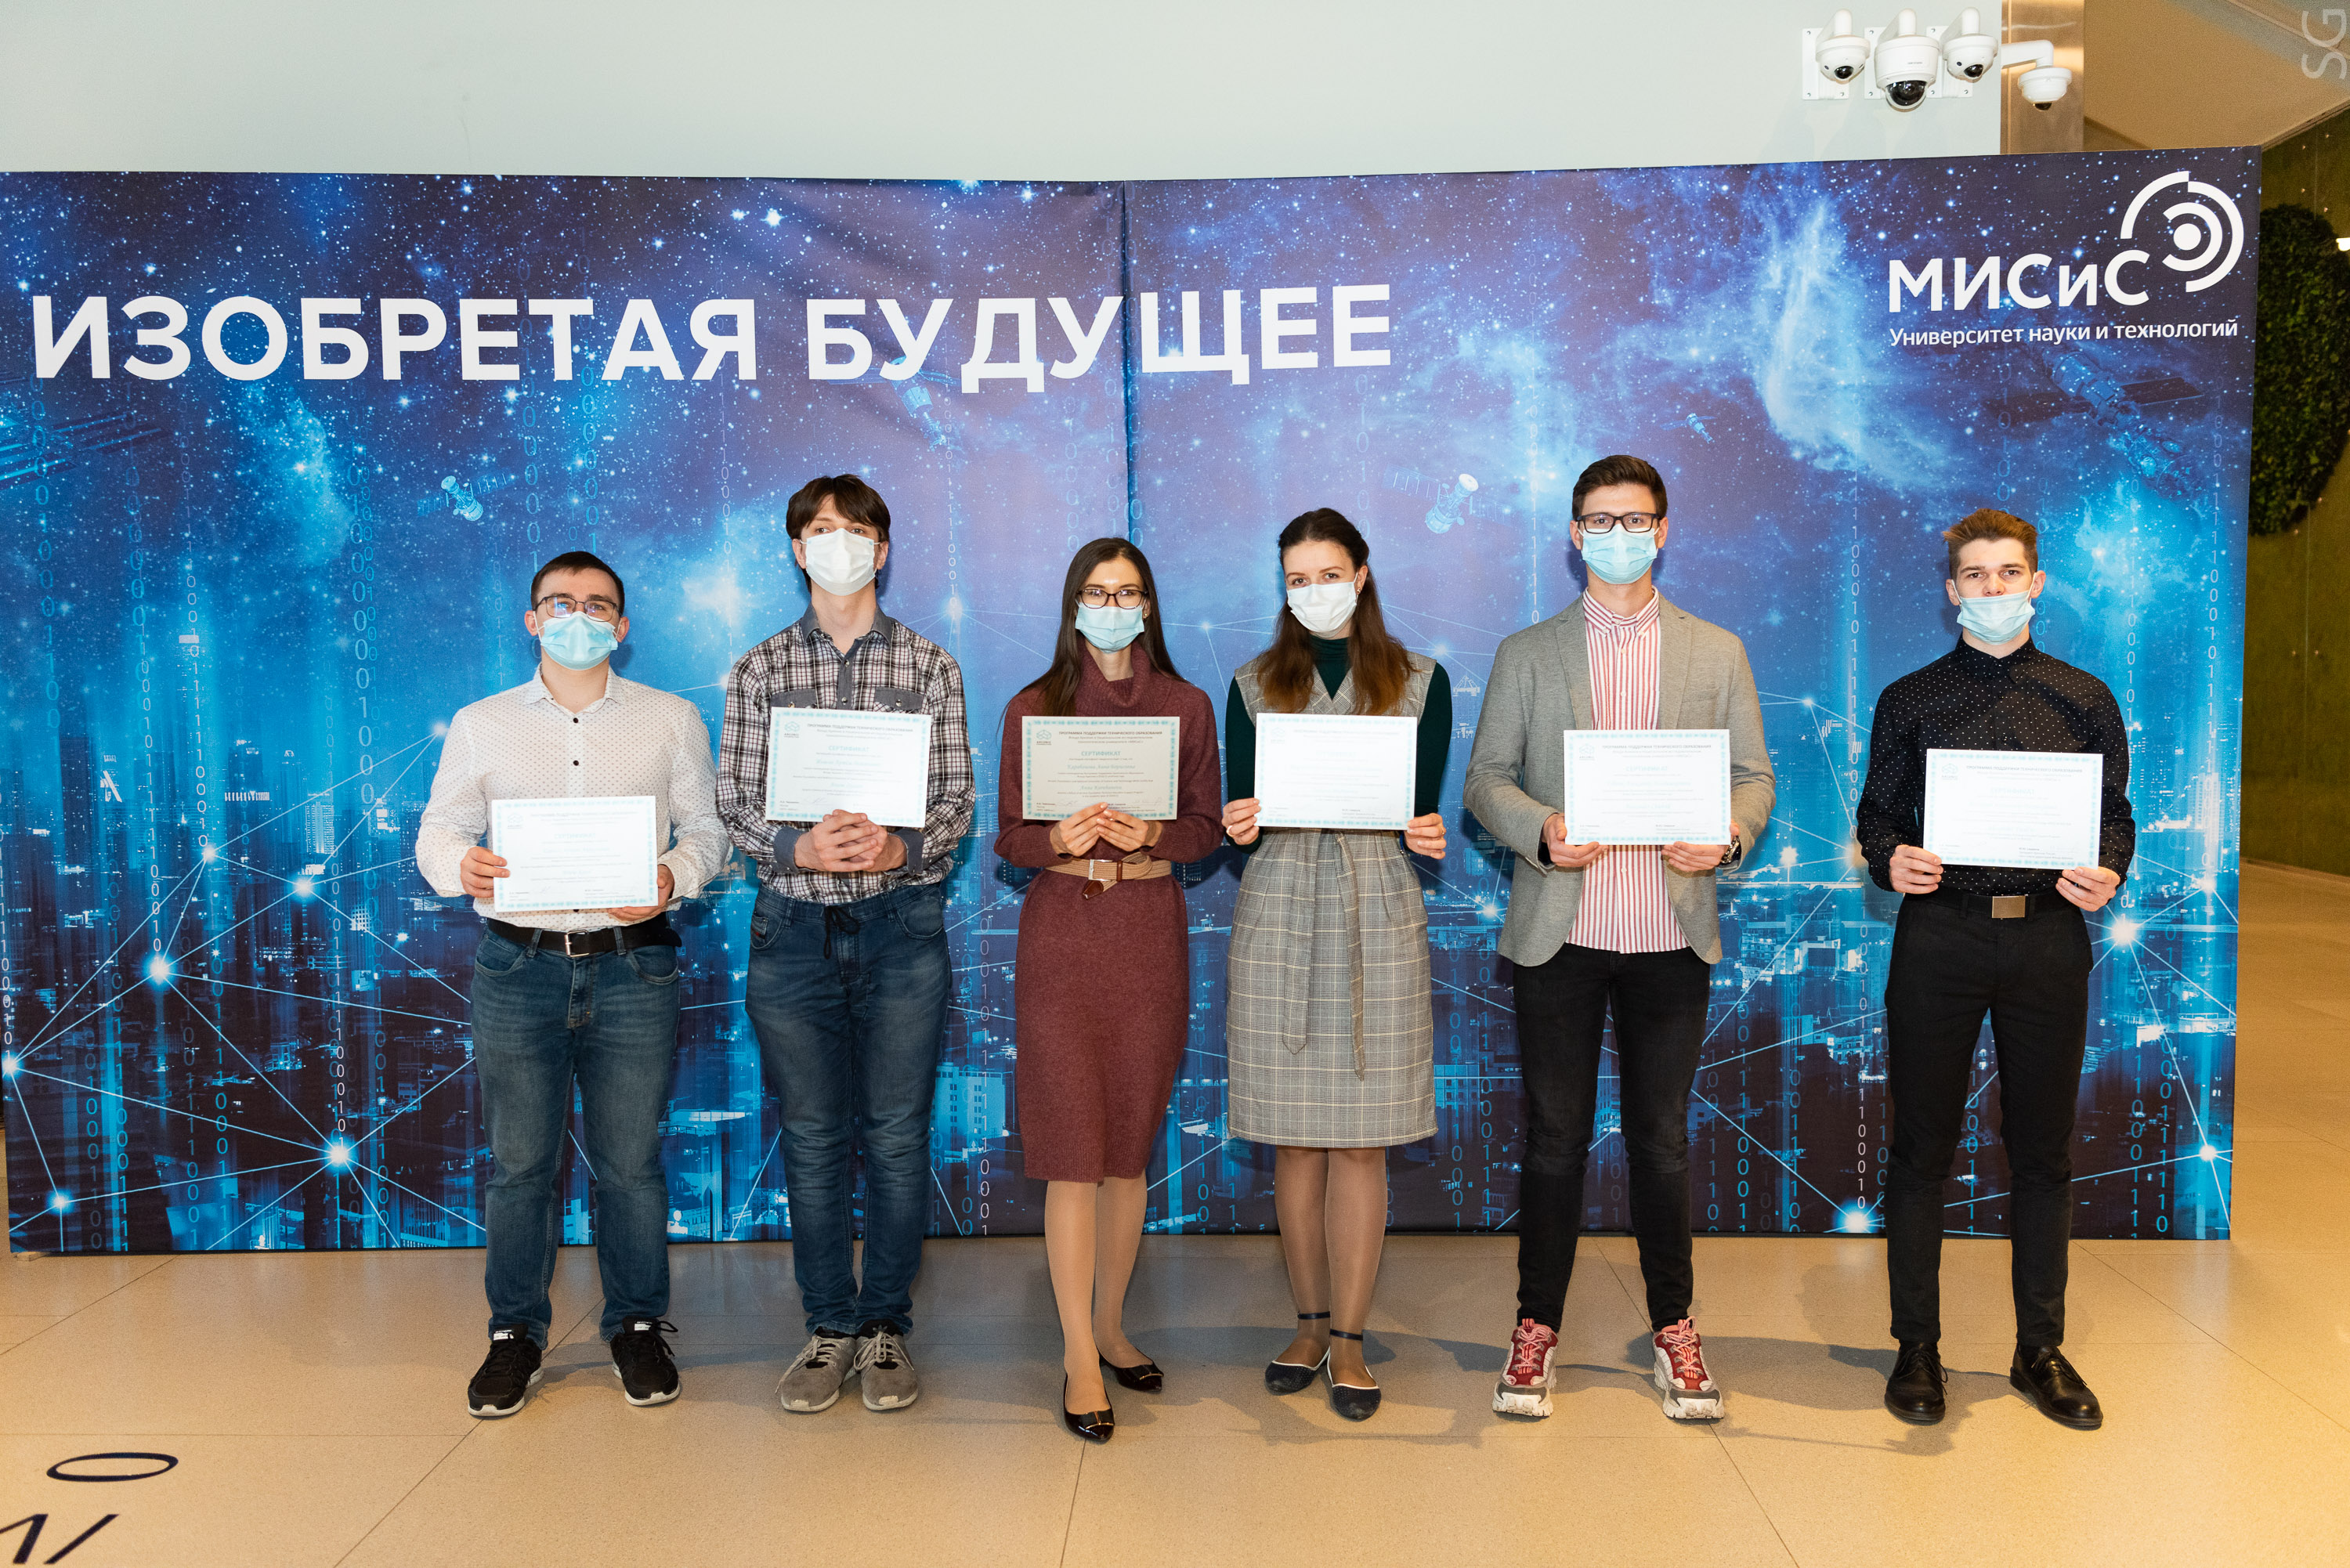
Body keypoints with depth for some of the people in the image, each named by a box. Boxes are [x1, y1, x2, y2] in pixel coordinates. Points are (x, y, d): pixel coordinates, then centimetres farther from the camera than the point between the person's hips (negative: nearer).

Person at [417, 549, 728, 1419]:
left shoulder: (672, 719, 8)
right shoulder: (480, 724, 10)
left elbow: (707, 826, 7)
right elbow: (436, 830, 9)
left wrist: (674, 876, -14)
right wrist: (461, 864, -14)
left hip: (632, 967, -1)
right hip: (518, 966, 1)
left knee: (631, 1160, 5)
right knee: (519, 1161, 6)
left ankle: (639, 1327, 21)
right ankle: (515, 1332, 22)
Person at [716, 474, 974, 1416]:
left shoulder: (931, 666, 5)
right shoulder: (759, 671, 7)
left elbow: (956, 798, 0)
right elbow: (736, 804, 2)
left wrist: (900, 848, -19)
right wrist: (800, 848, -17)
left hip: (903, 923, -1)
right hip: (795, 926, 1)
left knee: (897, 1133, 4)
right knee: (812, 1136, 7)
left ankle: (886, 1327, 18)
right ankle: (829, 1328, 20)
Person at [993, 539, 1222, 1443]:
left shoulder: (1186, 707, 7)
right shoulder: (1034, 708, 4)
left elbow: (1207, 828, 6)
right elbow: (1008, 837, 3)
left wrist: (1148, 833, -14)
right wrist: (1060, 838, -17)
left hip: (1151, 931, 2)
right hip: (1062, 930, -1)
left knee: (1131, 1142, 9)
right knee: (1072, 1149, -4)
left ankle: (1110, 1328, 25)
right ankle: (1079, 1359, 4)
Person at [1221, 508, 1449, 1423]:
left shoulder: (1420, 683, 7)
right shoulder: (1254, 687, 10)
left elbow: (1424, 818, 6)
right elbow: (1239, 824, 7)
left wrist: (1430, 838, -16)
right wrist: (1239, 830, -15)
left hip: (1376, 914, -1)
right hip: (1278, 915, 1)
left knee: (1360, 1140, -1)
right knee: (1295, 1140, 5)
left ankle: (1349, 1339, 9)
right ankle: (1311, 1322, 20)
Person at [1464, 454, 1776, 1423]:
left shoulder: (1717, 654, 10)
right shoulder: (1526, 654, 7)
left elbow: (1754, 775, 7)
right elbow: (1486, 777, 4)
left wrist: (1729, 836, -14)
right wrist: (1541, 829, -16)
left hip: (1671, 936, 1)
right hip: (1558, 933, -1)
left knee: (1662, 1137, 9)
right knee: (1555, 1136, 6)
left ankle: (1673, 1327, 23)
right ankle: (1537, 1327, 18)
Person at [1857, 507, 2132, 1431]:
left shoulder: (2085, 701, 10)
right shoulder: (1910, 702, 7)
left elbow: (2115, 818, 10)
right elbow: (1877, 816, 8)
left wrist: (2107, 875, -10)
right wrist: (1891, 860, -13)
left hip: (2049, 936, 1)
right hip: (1938, 935, -1)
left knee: (2042, 1151, 8)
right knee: (1921, 1146, 3)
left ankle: (2040, 1350, 21)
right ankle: (1917, 1347, 15)